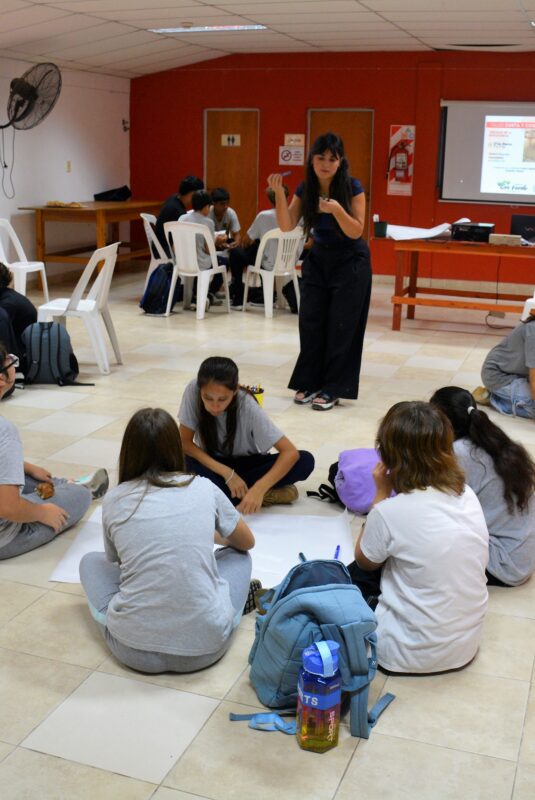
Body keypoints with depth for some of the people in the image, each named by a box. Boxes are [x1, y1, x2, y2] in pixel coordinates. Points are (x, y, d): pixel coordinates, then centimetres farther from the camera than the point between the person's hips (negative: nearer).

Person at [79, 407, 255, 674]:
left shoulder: (114, 500, 2)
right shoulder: (205, 489, 2)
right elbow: (247, 542, 21)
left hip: (133, 650, 0)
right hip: (205, 647, 1)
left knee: (91, 561, 25)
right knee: (238, 556, 26)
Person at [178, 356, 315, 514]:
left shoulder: (247, 407, -28)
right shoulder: (193, 390, -26)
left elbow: (291, 452, -31)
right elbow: (185, 442, -19)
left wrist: (258, 489, -46)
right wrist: (227, 473, -30)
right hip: (212, 463, 1)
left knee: (305, 461, -26)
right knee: (183, 463, -35)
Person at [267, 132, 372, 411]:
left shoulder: (352, 187, -17)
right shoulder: (305, 188, -5)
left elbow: (356, 231, -19)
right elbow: (287, 226, -12)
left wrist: (337, 209, -35)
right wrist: (279, 193, -25)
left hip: (350, 262, -4)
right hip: (318, 259, 5)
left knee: (341, 327, -2)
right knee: (310, 322, 4)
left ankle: (332, 390, 7)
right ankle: (308, 383, 17)